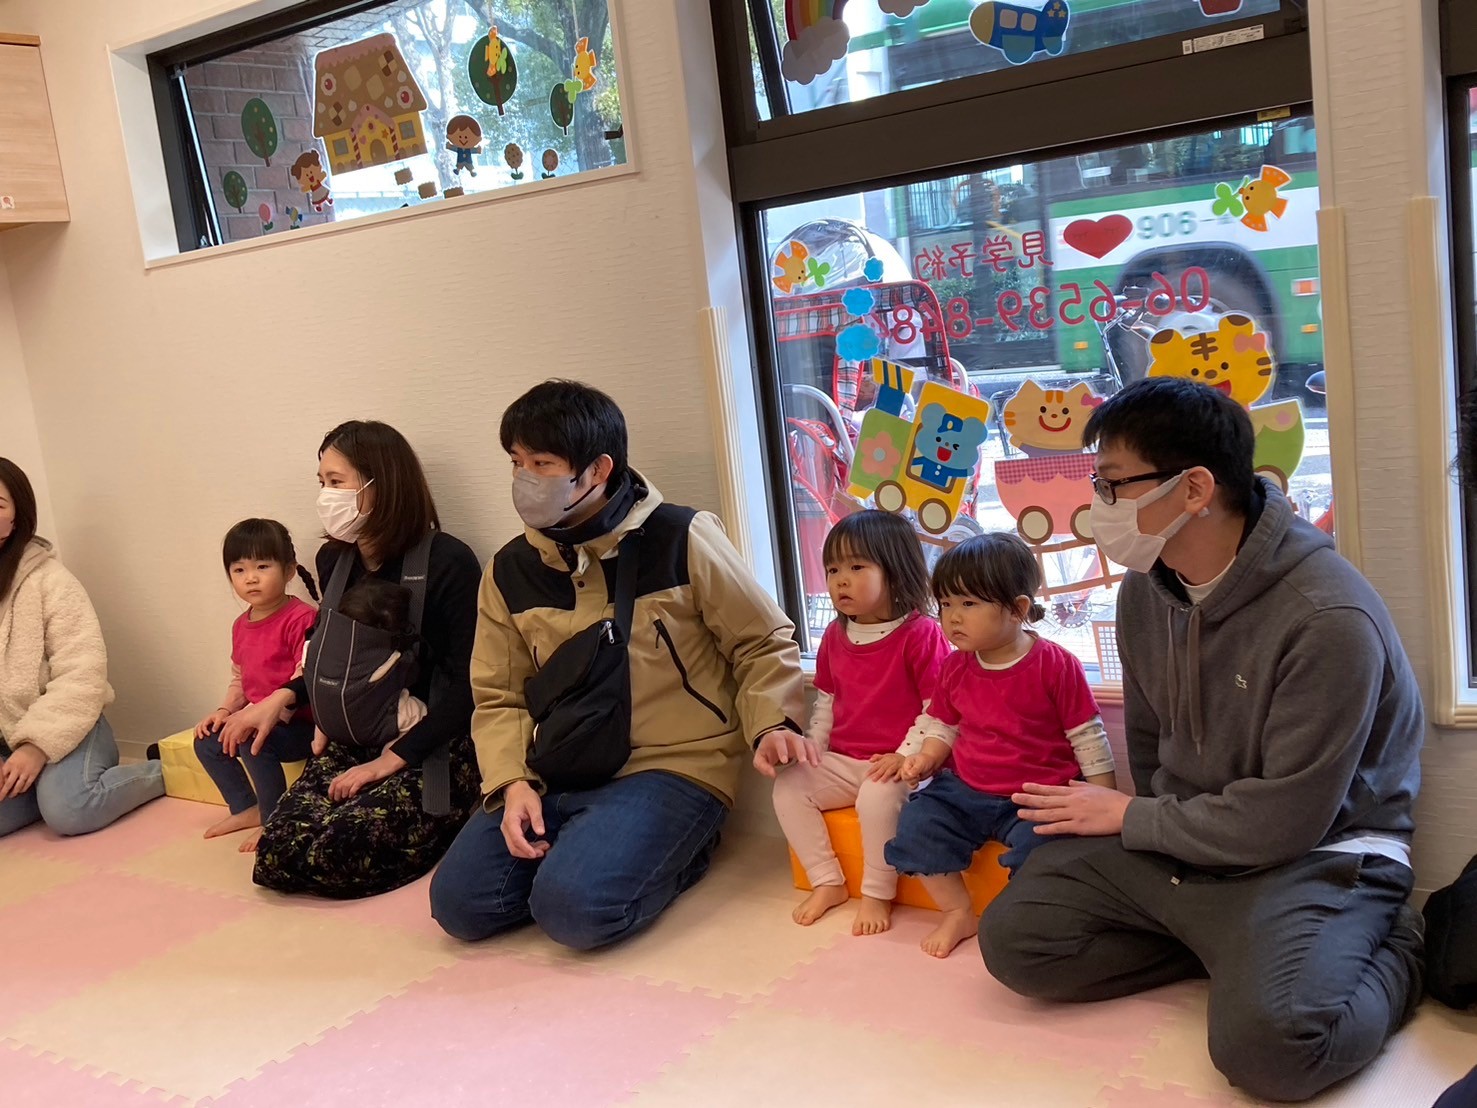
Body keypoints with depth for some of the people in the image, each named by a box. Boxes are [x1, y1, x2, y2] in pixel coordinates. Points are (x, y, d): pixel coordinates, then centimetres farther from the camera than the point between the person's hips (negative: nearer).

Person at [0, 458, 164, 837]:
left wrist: (38, 746, -23)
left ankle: (162, 772, -3)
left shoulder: (47, 578, -9)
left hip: (59, 731, -3)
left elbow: (82, 674, -14)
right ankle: (54, 782, 3)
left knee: (68, 810, -29)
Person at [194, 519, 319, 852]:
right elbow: (240, 680, 19)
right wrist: (224, 710, 2)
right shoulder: (241, 625, 10)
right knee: (207, 741, 4)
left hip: (301, 725, -9)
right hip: (259, 721, 9)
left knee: (252, 740, -30)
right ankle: (247, 809, 16)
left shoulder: (301, 618, -19)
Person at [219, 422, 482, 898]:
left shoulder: (447, 563, -14)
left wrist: (392, 760, -17)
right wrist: (281, 697, 4)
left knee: (334, 850, -27)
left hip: (437, 747, -6)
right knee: (277, 853, -16)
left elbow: (466, 687, -15)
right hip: (358, 740, 6)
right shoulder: (334, 560, 6)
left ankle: (441, 827, 2)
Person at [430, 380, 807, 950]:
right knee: (459, 901, -11)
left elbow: (762, 643, 1)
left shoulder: (680, 538, -8)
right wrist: (513, 782, -9)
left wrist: (773, 723, -17)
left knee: (575, 906, -27)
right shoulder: (510, 571, 5)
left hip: (675, 764, -5)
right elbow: (499, 697, 9)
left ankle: (673, 856, 2)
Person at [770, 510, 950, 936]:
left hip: (896, 764, -7)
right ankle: (827, 881, 1)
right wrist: (810, 749, 4)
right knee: (788, 787, -11)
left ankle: (878, 893, -14)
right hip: (843, 761, 7)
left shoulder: (921, 633, -12)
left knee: (878, 796, -35)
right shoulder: (834, 636, 9)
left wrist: (906, 756, -21)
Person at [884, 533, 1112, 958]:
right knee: (917, 822, -13)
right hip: (966, 789, 5)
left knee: (1035, 844, -31)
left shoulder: (1056, 664, -11)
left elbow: (1088, 737, -6)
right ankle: (957, 912, 2)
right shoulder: (955, 668, 3)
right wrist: (926, 758, -3)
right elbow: (942, 726, 17)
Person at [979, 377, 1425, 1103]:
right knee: (1014, 937, -8)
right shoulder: (1146, 586, -2)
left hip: (1316, 856, -6)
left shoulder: (1328, 617, -26)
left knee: (1267, 1041, -32)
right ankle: (1234, 948, 1)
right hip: (1179, 840, 7)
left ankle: (1389, 955, 0)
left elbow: (1285, 821, -22)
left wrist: (1131, 819, -11)